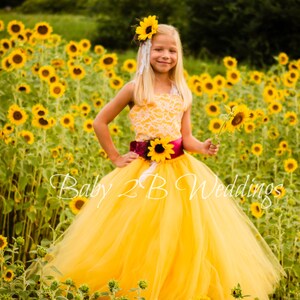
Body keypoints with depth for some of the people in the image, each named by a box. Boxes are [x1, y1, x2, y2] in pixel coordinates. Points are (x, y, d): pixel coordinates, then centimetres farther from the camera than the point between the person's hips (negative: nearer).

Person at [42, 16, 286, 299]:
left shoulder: (183, 93, 8)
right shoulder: (135, 88, -2)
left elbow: (186, 138, 7)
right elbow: (100, 122, 1)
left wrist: (202, 147, -14)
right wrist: (115, 158, 0)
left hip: (180, 172, 3)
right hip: (143, 172, -3)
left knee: (179, 239, 1)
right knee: (139, 239, 0)